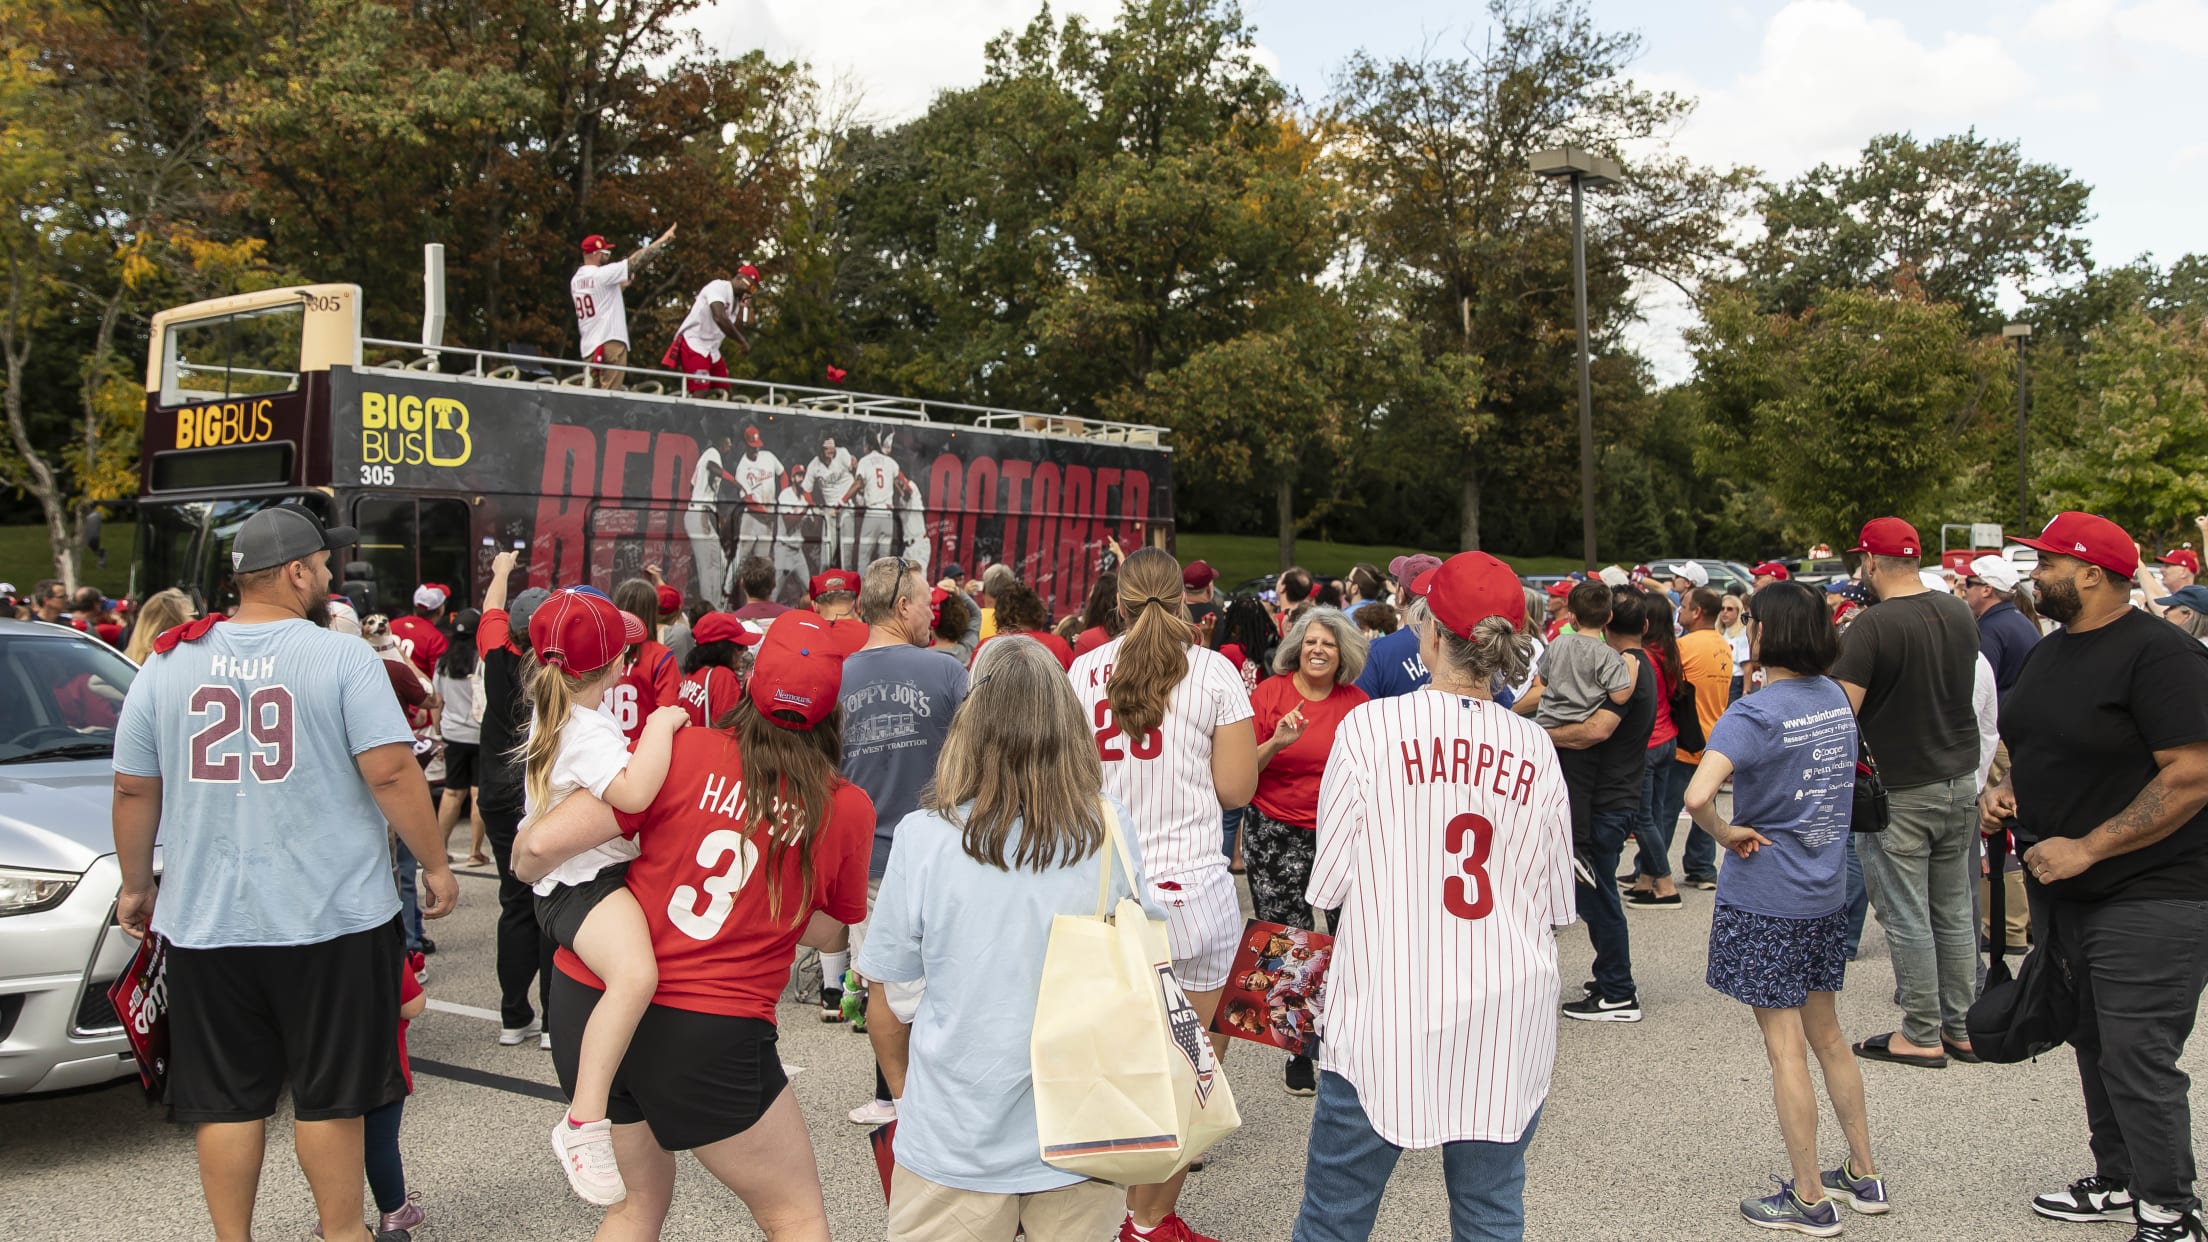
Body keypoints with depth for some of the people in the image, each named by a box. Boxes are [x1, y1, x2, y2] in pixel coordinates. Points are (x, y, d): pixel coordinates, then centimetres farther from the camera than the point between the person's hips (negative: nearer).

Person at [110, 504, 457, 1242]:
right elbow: (392, 773, -13)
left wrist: (135, 885, 21)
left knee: (226, 1098, 12)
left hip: (207, 921, 3)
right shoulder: (342, 657, -8)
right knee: (330, 1094, 9)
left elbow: (134, 790, 8)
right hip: (330, 914, -3)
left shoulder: (168, 663, 4)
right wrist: (435, 865, -3)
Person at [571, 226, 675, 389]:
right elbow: (637, 260, -7)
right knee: (609, 394, -11)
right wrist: (663, 240, 0)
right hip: (610, 343, -8)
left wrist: (618, 287, 20)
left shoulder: (575, 280, 13)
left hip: (589, 346, 8)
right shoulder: (602, 274, -9)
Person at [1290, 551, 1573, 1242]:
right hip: (1507, 1022, 3)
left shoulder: (1370, 727, -9)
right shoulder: (1536, 750, 0)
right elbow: (1557, 904, 6)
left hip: (1387, 1011, -3)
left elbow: (1329, 881, -5)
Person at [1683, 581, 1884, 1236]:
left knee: (1784, 1045, 2)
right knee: (1825, 1033, 19)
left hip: (1765, 897, -7)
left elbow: (1698, 795, -34)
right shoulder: (1836, 698, 4)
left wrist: (1728, 834, -16)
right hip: (1826, 891, 7)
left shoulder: (1755, 714, -19)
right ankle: (1864, 1175, 28)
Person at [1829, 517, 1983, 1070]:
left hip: (1901, 791, -7)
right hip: (1960, 779, 7)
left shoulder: (1873, 625, -18)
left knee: (1907, 920, 2)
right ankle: (1962, 1027, 22)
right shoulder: (1960, 613, 3)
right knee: (1954, 913, 15)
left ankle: (1921, 1036, 9)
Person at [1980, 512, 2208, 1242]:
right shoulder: (2049, 653, 12)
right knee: (2095, 1046, 17)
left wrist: (2087, 847, -22)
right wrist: (2003, 792, 2)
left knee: (2138, 1060, -6)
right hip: (2063, 893, 9)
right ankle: (2118, 1183, 31)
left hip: (2148, 897, -9)